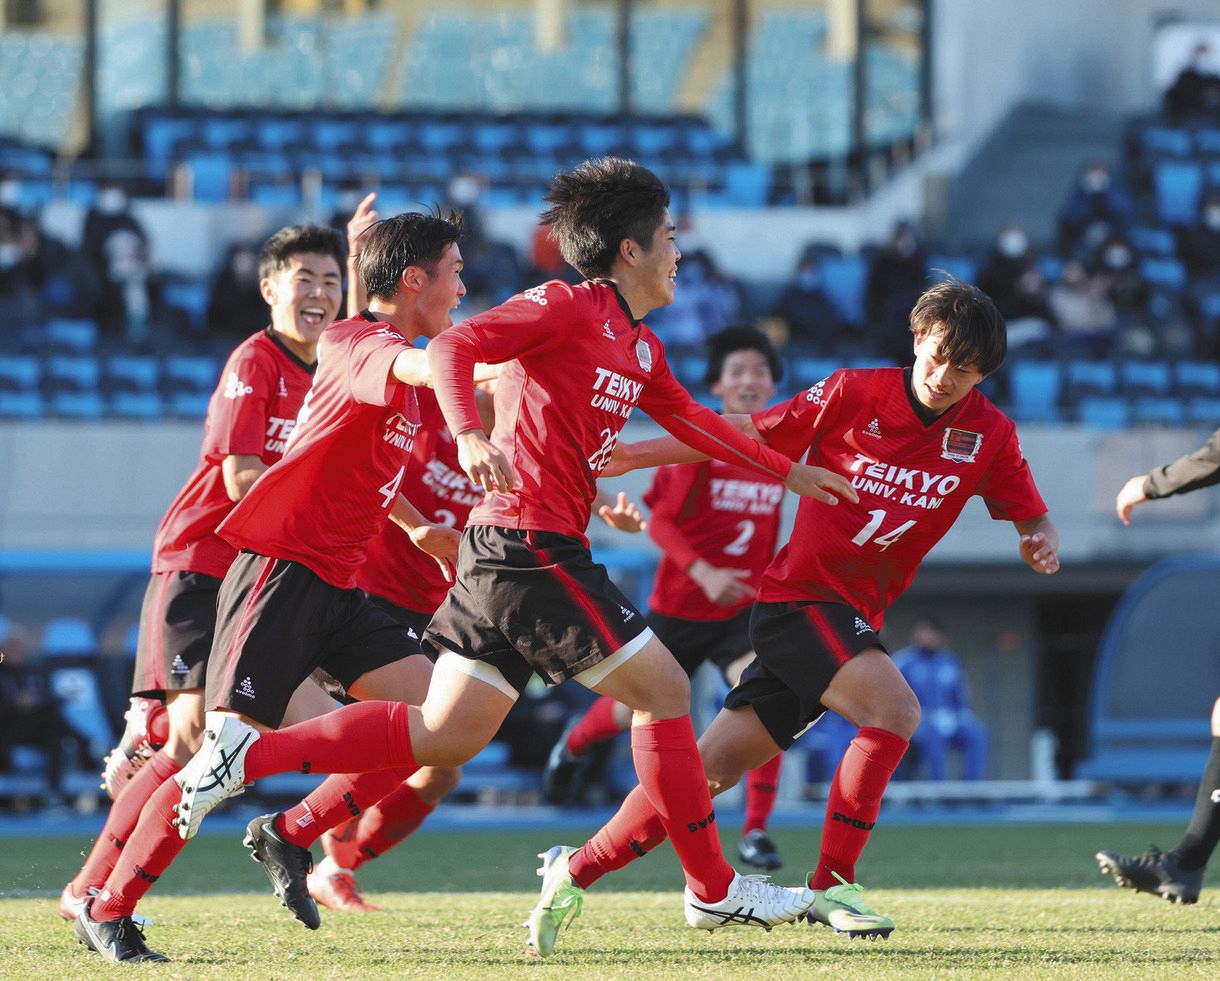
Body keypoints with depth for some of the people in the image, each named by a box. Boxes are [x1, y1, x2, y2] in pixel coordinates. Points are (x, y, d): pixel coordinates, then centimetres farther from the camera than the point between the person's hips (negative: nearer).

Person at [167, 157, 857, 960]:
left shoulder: (640, 349, 19)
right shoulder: (564, 308, -8)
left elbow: (693, 422, 34)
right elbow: (451, 348, -18)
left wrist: (788, 473, 39)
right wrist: (469, 434, -35)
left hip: (506, 556, 10)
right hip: (531, 542, -10)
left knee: (445, 736, 5)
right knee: (663, 688, -2)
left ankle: (251, 752, 2)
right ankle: (714, 890, 5)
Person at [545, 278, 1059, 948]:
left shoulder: (990, 436, 1)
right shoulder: (856, 394, -9)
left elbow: (1032, 519, 8)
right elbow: (748, 435, -1)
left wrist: (1042, 543, -17)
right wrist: (624, 456, -2)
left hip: (852, 616, 5)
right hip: (800, 594, -5)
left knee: (714, 765, 3)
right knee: (894, 709, -28)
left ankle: (576, 869, 12)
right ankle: (830, 886, -20)